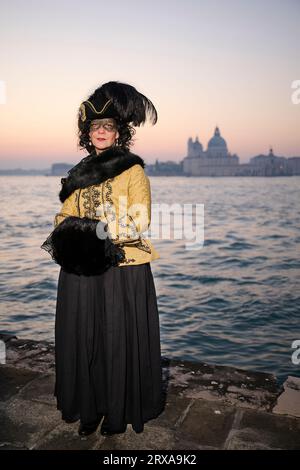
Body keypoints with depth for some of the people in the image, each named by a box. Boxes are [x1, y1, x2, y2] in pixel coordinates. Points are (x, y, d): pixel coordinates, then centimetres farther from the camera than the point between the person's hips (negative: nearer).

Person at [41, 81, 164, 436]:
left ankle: (119, 413, 24)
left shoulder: (133, 170, -2)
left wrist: (95, 229, -20)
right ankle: (89, 408, 29)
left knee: (120, 342, 5)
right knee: (84, 339, 11)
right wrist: (70, 237, -11)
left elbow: (138, 224, -11)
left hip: (124, 272, -4)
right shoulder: (78, 174, 13)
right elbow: (64, 219, 11)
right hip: (81, 272, 5)